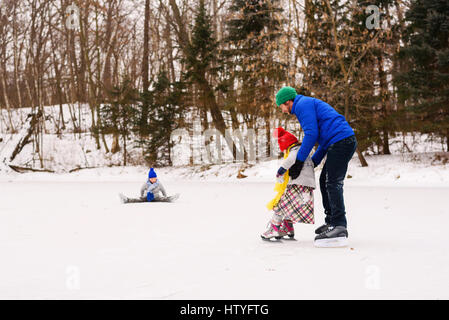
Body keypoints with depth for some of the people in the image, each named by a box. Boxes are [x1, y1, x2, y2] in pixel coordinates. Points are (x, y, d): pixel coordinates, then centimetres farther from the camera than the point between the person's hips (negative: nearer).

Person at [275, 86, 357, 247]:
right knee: (325, 181, 16)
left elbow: (311, 134, -13)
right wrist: (313, 162, 24)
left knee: (333, 183, -15)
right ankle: (331, 222, 19)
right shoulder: (310, 104, 30)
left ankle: (339, 227, -23)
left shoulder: (303, 105, -2)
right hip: (347, 142, 10)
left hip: (340, 142, -10)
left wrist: (299, 161, -7)